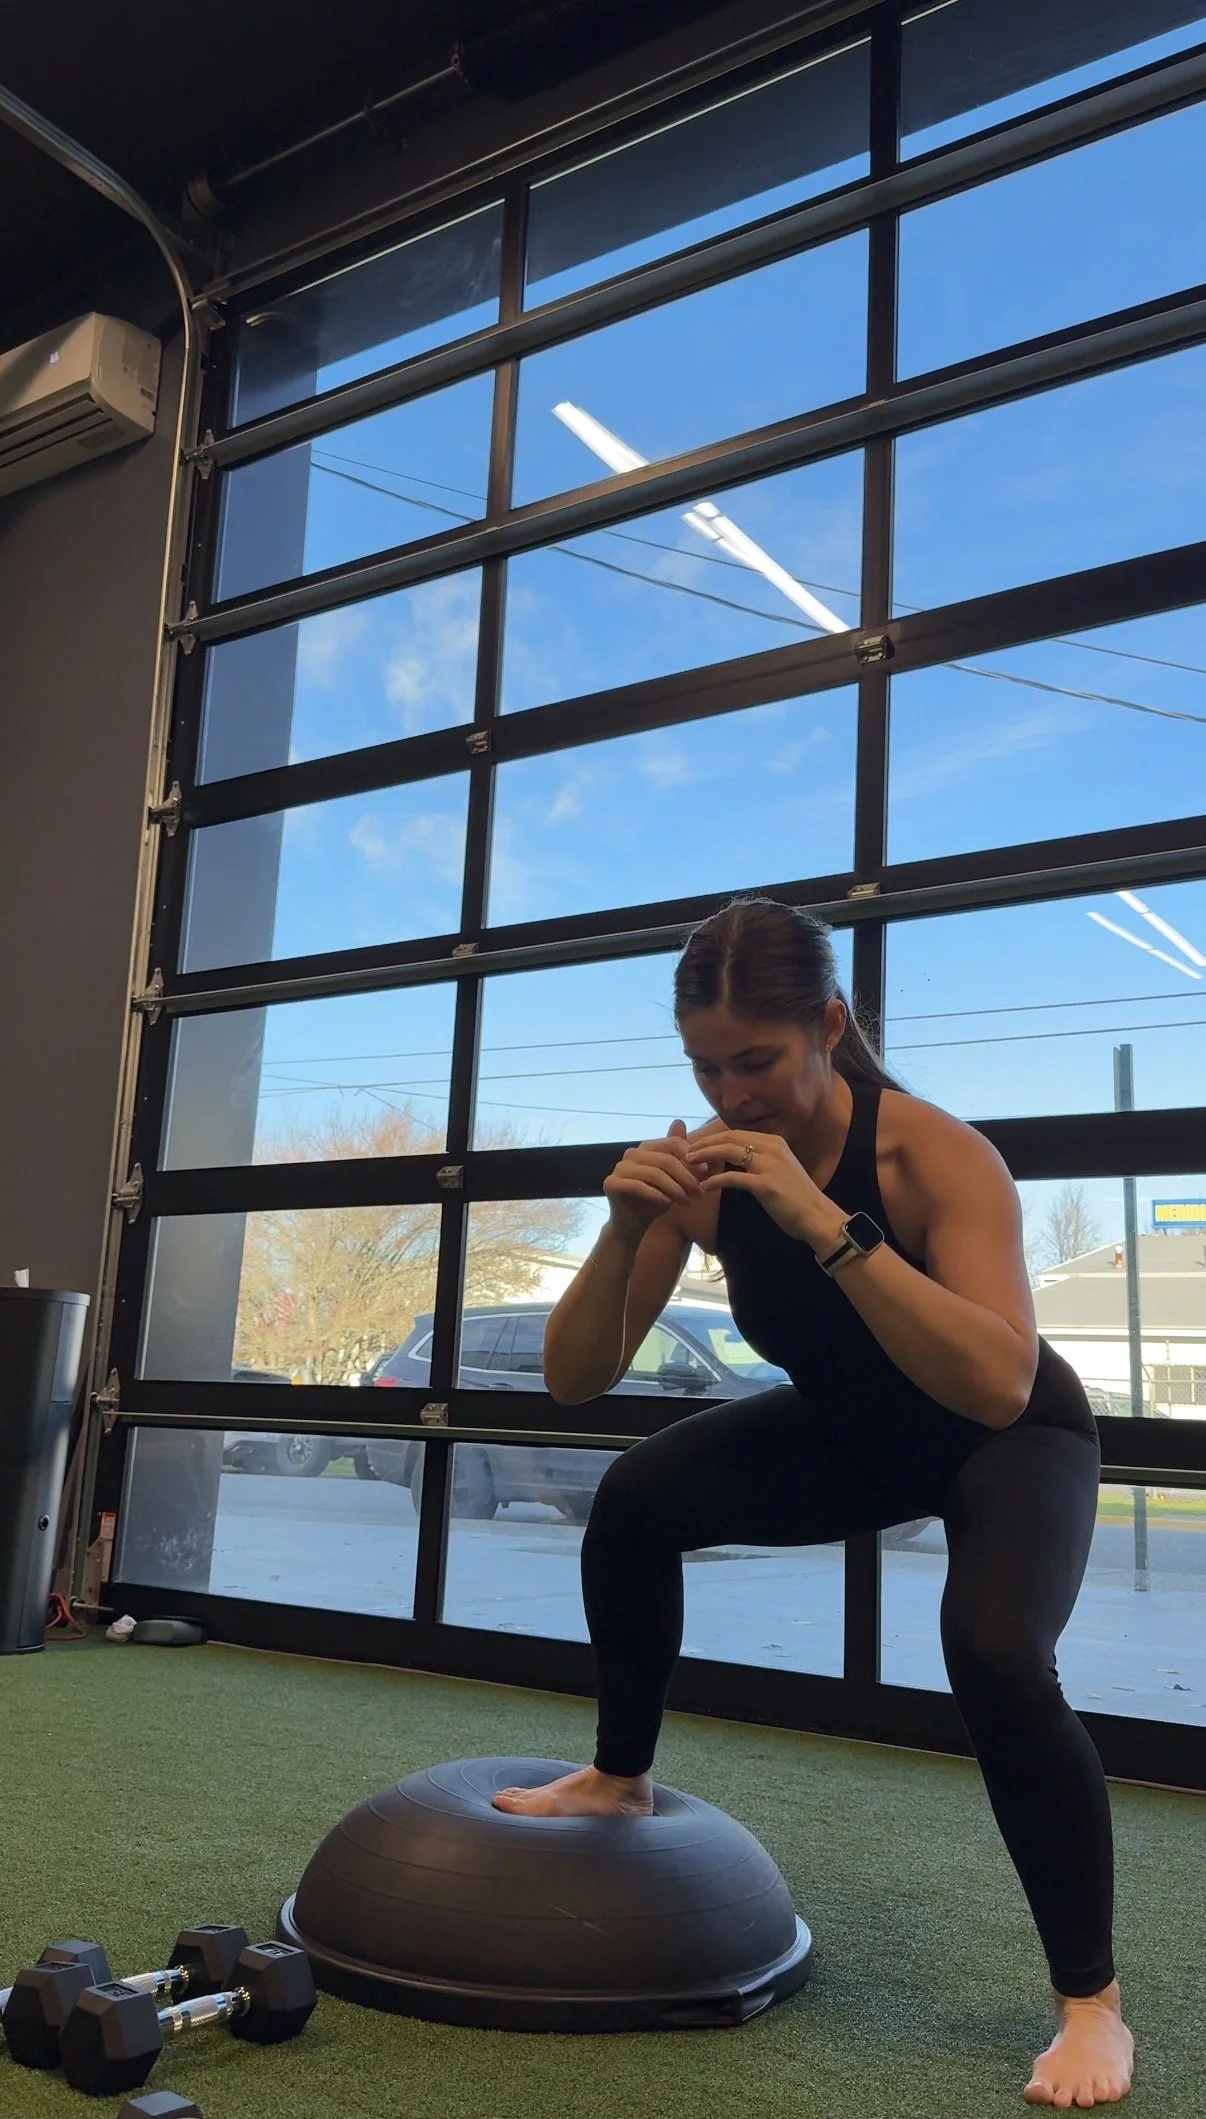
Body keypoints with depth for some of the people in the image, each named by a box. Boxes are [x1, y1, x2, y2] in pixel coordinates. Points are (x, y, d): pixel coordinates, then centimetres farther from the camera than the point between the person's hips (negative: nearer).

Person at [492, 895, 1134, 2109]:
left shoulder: (934, 1154, -33)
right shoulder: (703, 1169, -20)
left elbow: (999, 1388, -46)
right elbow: (573, 1380, -19)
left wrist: (826, 1221, -51)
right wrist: (625, 1232, -37)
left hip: (1011, 1441, -4)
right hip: (845, 1432, 5)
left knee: (994, 1652, -30)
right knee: (637, 1499, -15)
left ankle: (1093, 2003, -6)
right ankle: (621, 1778, 11)